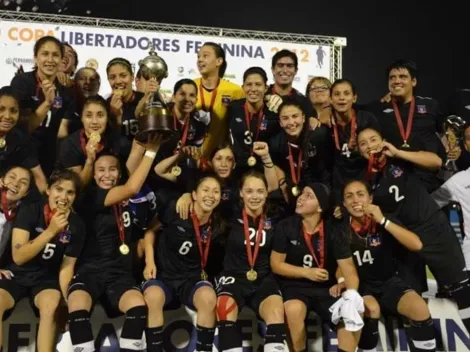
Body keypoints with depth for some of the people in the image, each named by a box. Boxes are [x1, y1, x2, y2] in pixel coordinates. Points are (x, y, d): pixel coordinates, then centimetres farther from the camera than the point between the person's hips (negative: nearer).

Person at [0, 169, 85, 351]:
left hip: (47, 278, 1)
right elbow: (18, 257, -19)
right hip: (17, 274, 0)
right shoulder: (29, 211, -12)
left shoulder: (76, 225, -6)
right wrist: (50, 231, -31)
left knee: (51, 305, -33)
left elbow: (67, 266, -4)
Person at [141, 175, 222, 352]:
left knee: (208, 297, -33)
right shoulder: (175, 210, -11)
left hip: (191, 278, 2)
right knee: (153, 296, -37)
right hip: (163, 273, -2)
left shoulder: (216, 226, -2)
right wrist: (149, 261, -6)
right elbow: (150, 230, 3)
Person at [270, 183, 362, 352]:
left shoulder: (333, 232, -2)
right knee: (294, 309, -34)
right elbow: (276, 265, -1)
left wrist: (352, 293, -25)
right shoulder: (286, 227, -4)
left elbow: (348, 268, -6)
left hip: (325, 288, 2)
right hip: (294, 285, -1)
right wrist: (307, 272, -13)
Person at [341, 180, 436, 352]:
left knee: (419, 308, -26)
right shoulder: (342, 230, -5)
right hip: (359, 286, -1)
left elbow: (417, 245, -17)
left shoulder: (383, 221, -4)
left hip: (389, 282, 1)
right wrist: (342, 280, -11)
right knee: (371, 309, -34)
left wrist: (383, 221, -23)